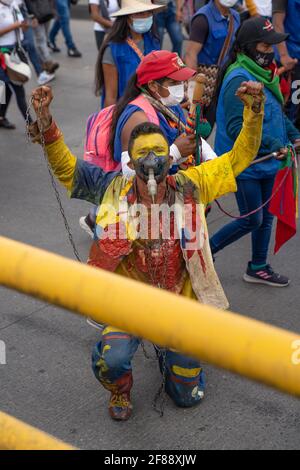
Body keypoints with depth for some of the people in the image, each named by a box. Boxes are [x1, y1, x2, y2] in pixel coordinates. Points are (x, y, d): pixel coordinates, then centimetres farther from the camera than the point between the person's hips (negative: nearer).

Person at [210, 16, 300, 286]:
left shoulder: (264, 74, 6)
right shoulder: (239, 80, -22)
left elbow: (276, 111, 20)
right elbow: (237, 128, -29)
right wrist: (272, 144, -31)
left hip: (266, 162, 9)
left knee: (265, 216, 17)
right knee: (252, 220, 1)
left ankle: (258, 268, 32)